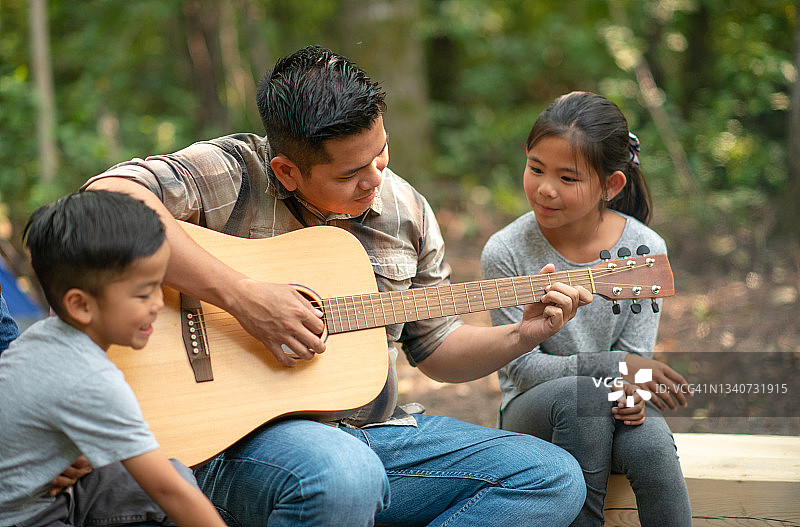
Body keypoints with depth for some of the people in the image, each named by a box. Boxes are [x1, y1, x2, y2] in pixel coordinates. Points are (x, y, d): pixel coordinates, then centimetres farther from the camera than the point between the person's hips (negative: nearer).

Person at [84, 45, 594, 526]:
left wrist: (523, 336, 0)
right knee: (344, 477, -41)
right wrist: (242, 296, -30)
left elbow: (437, 350, 19)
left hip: (373, 430, 7)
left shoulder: (406, 210, 9)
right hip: (243, 437, -7)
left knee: (555, 478, -5)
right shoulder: (231, 175, -10)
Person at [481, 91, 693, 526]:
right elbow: (522, 366, -14)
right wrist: (613, 366, -26)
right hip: (532, 411, -1)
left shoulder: (645, 250, -6)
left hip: (611, 408, 1)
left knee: (649, 444, -32)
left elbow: (635, 354, -3)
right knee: (579, 394, -35)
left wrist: (631, 394, -27)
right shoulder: (506, 253, -12)